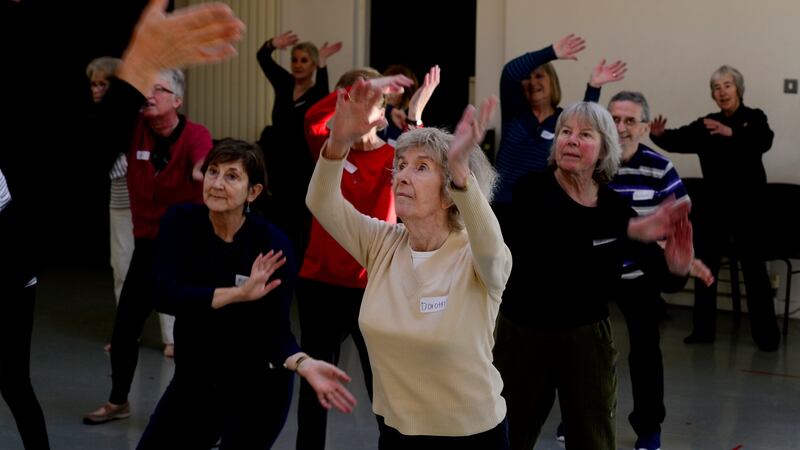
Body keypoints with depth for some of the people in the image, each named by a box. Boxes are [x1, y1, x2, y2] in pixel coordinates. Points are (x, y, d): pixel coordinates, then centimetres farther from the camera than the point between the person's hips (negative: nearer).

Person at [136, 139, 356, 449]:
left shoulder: (273, 245, -18)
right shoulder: (181, 222, -10)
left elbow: (275, 330, -19)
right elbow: (164, 295, -23)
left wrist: (303, 364, -39)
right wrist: (238, 294, -32)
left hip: (257, 388, -3)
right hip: (194, 380, 3)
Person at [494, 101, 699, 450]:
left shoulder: (614, 205, -3)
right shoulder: (532, 189, -13)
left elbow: (658, 268, -4)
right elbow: (543, 240, -34)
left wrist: (677, 267, -30)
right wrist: (629, 230, -44)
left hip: (587, 336, 2)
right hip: (524, 332, -2)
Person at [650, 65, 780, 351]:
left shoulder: (754, 118, -4)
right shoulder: (706, 125, 7)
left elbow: (763, 141, -24)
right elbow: (679, 140, -5)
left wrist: (731, 133, -40)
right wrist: (659, 135, -27)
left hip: (746, 206, -4)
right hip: (714, 205, 4)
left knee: (754, 269, -2)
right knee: (706, 267, 7)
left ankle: (766, 334, 5)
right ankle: (704, 329, 17)